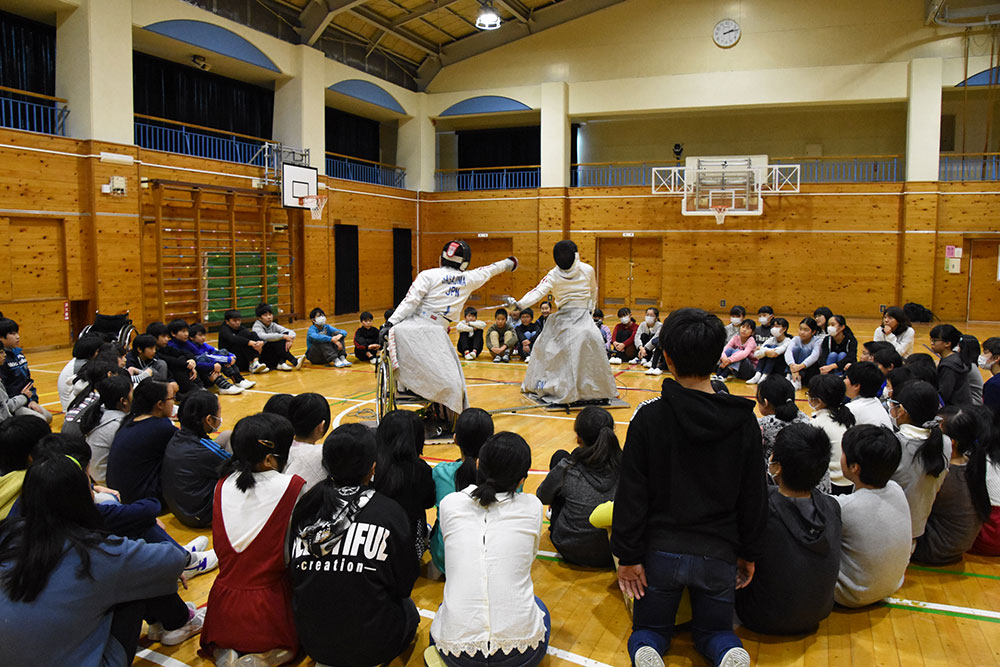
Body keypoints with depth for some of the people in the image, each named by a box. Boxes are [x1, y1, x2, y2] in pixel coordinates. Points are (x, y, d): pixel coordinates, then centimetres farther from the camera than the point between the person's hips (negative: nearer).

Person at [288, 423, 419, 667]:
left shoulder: (305, 507, -4)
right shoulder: (389, 512, -14)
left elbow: (293, 576, 7)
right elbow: (404, 585, -4)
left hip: (313, 642, 4)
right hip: (371, 645, -4)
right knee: (409, 609, 27)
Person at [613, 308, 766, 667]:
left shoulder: (650, 415, -12)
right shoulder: (744, 419, -5)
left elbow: (631, 493, -11)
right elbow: (754, 495, 2)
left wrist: (628, 556, -3)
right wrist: (748, 554, 13)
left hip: (661, 551, -1)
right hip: (718, 553, 2)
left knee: (649, 630, 19)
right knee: (715, 630, 22)